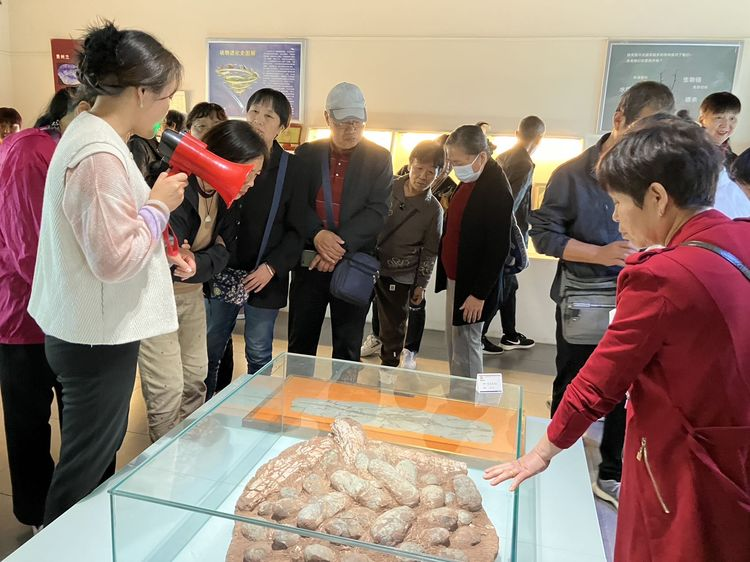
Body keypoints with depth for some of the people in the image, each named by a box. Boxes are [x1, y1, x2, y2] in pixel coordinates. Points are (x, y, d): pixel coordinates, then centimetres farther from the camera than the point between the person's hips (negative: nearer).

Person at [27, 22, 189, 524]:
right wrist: (159, 204, -15)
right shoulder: (101, 157, -24)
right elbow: (115, 259, -26)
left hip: (90, 329, 10)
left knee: (101, 451, 25)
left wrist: (163, 254, 8)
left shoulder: (91, 134, 9)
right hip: (98, 337, -10)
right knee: (85, 466, 9)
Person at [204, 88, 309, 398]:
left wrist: (272, 267, -14)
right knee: (210, 349, 13)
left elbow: (296, 231, -3)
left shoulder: (294, 170, -3)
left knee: (259, 355, 9)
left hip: (265, 277, -3)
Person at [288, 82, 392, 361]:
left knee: (347, 349, 9)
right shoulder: (307, 153, 6)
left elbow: (378, 210, -8)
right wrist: (317, 234, -20)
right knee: (300, 343, 11)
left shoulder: (379, 158, 2)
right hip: (309, 261, 2)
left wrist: (341, 245, -19)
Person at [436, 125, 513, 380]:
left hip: (472, 285, -9)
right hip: (455, 278, 9)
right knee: (454, 347, 17)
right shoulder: (468, 181, 7)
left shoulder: (496, 189, -19)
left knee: (465, 349, 0)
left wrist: (479, 294, -19)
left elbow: (498, 249, -21)